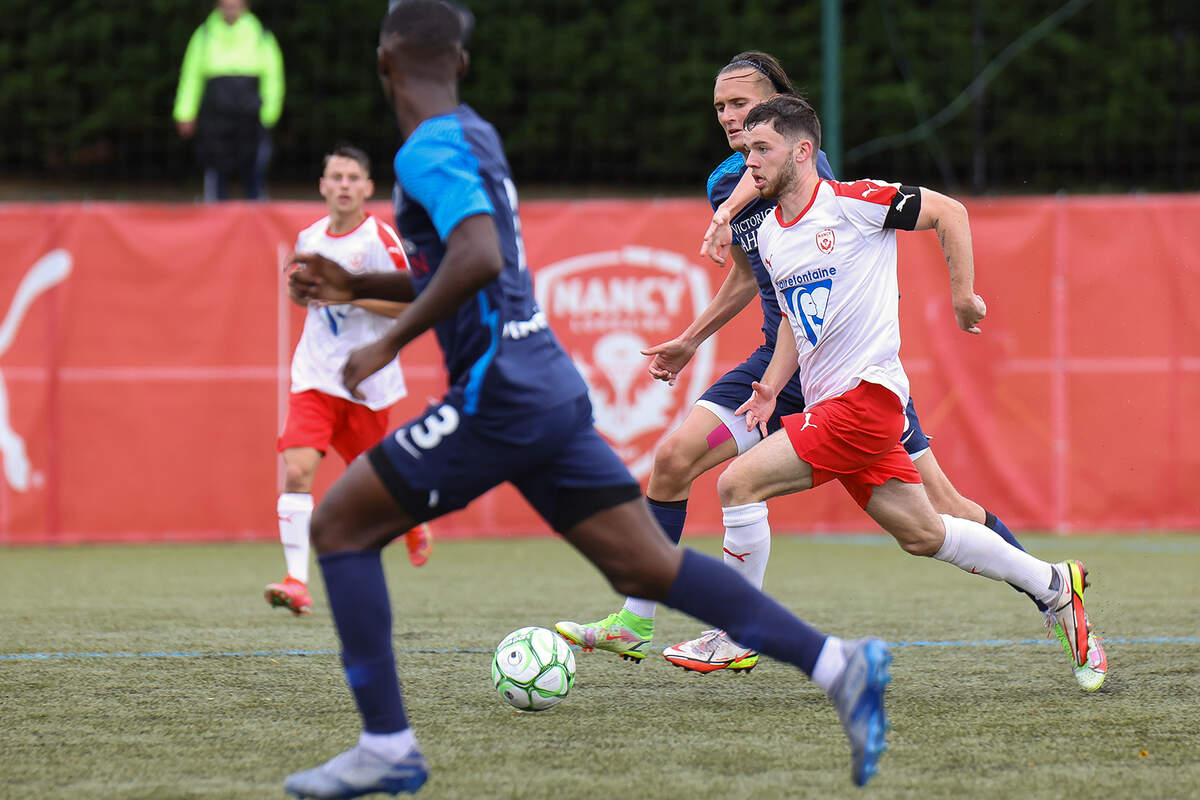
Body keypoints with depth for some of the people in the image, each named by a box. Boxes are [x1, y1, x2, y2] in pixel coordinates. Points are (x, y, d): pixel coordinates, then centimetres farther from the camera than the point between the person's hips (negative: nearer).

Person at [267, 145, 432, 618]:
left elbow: (408, 304, -12)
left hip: (368, 379, -3)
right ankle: (297, 582, -21)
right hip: (315, 377, 3)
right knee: (296, 469, -17)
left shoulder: (380, 239, -9)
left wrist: (349, 293, -21)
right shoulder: (310, 238, 7)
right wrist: (303, 290, 1)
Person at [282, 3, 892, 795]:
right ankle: (836, 663, -4)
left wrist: (390, 343, -20)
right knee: (646, 565, 6)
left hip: (497, 396, -9)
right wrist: (357, 285, 27)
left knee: (340, 526, 1)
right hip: (551, 390, 9)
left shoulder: (430, 149, -11)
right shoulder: (476, 137, 17)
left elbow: (478, 258, -28)